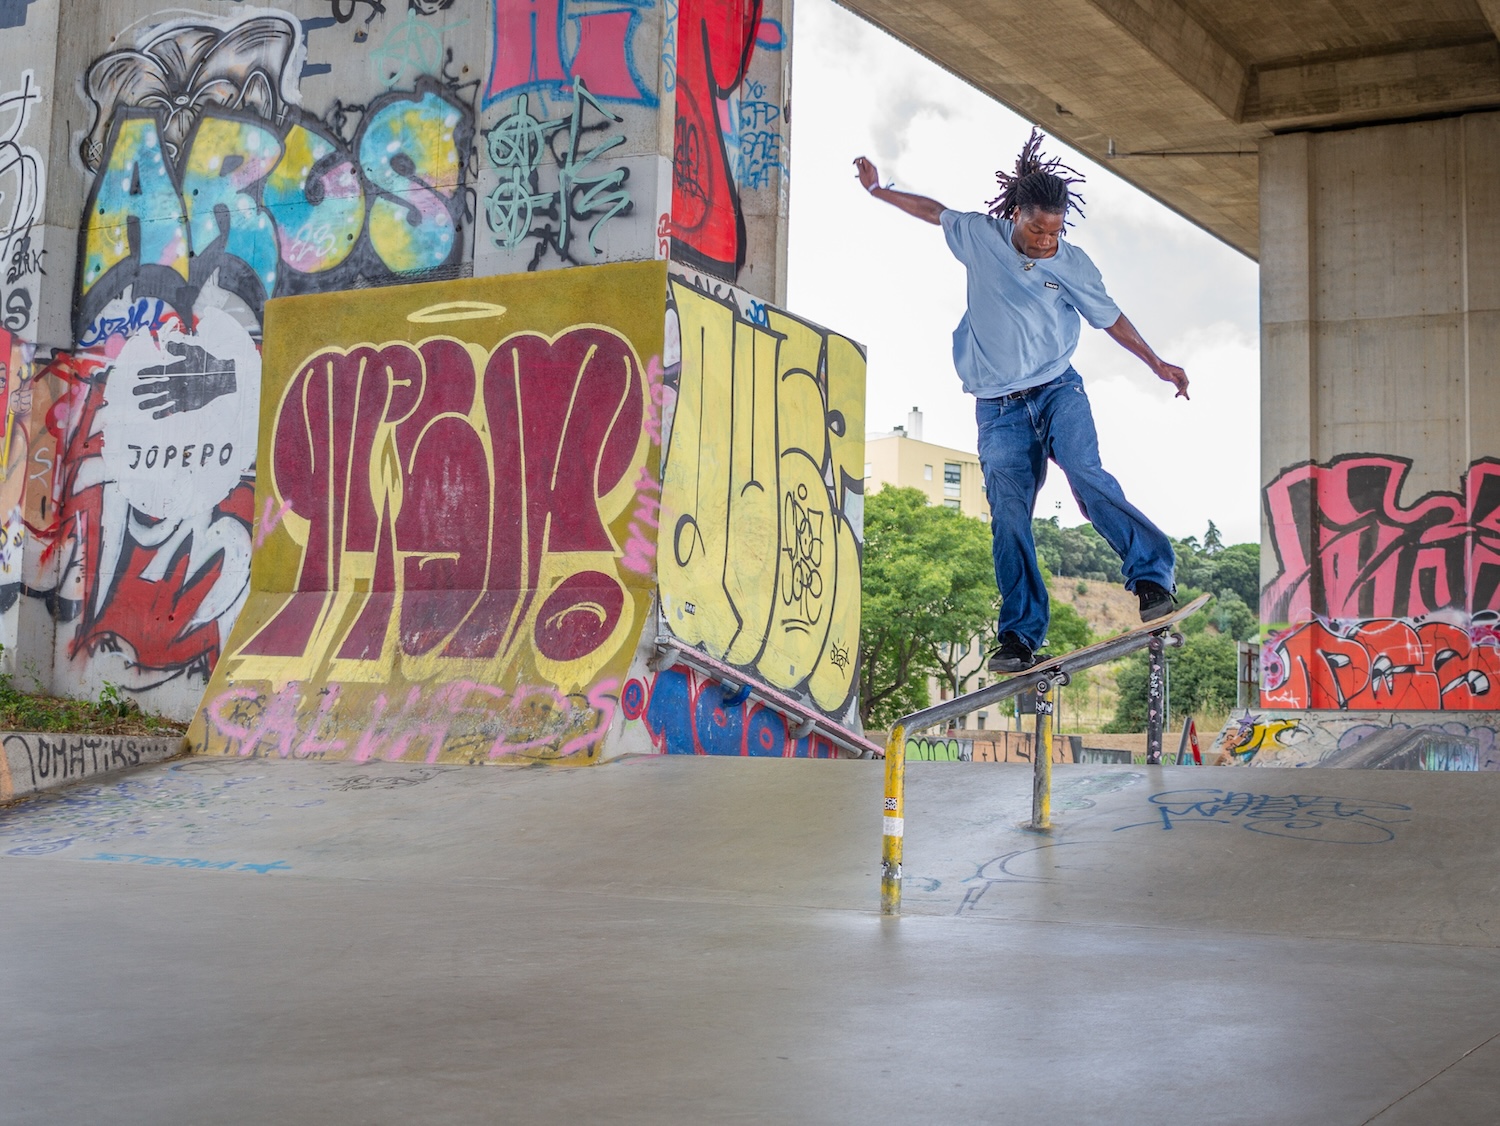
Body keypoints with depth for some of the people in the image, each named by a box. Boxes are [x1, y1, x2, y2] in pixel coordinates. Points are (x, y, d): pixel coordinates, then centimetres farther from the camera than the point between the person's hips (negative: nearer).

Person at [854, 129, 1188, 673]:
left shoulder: (1072, 264, 1)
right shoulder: (980, 236, 1)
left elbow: (1109, 317, 15)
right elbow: (935, 211, 20)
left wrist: (1157, 363, 17)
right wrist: (877, 189, 30)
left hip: (1058, 391, -1)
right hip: (999, 408, 1)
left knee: (1086, 476, -26)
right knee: (1008, 519, -8)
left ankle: (1152, 574, -21)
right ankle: (1020, 635, -5)